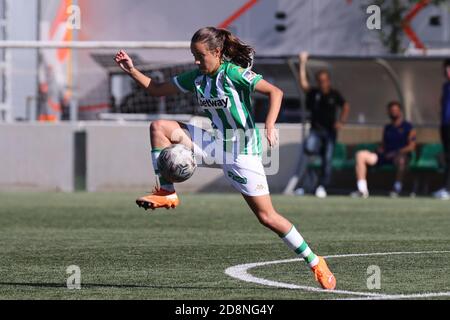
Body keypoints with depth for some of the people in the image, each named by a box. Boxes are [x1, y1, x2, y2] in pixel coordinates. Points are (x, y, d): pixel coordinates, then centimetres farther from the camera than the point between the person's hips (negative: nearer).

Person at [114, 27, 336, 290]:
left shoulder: (233, 73, -16)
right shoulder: (197, 77, 5)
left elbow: (275, 92, -21)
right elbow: (158, 90, 13)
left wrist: (270, 125, -36)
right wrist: (132, 70, 0)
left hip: (243, 150, -7)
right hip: (217, 144, 7)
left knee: (266, 216, -10)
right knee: (159, 127, -5)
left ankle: (315, 263, 2)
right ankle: (167, 193, -5)